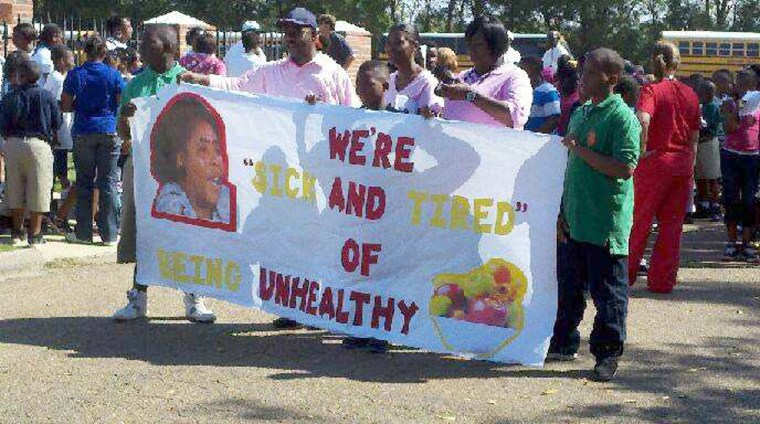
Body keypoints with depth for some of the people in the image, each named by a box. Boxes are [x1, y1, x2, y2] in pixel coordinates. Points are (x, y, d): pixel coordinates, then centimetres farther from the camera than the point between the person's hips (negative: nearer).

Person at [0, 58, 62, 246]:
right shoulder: (47, 97, -4)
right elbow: (56, 123, 0)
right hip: (39, 144, -2)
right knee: (38, 190, 3)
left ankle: (17, 232, 19)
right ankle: (35, 234, 3)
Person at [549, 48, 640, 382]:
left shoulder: (622, 117, -12)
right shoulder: (581, 113, 14)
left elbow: (625, 168, -22)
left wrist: (580, 149, -20)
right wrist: (564, 209, 18)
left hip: (606, 225, -8)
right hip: (576, 218, 8)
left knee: (607, 291, 1)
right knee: (571, 286, 16)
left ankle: (607, 354, 10)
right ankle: (564, 343, 28)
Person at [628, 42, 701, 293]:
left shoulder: (652, 90, -9)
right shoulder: (690, 94, 6)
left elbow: (643, 119, -30)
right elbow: (694, 137, 11)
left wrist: (642, 149, -16)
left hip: (655, 160, -4)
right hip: (683, 163, 4)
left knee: (639, 221, 9)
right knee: (672, 225, 9)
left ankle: (627, 274, 17)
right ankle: (663, 280, 11)